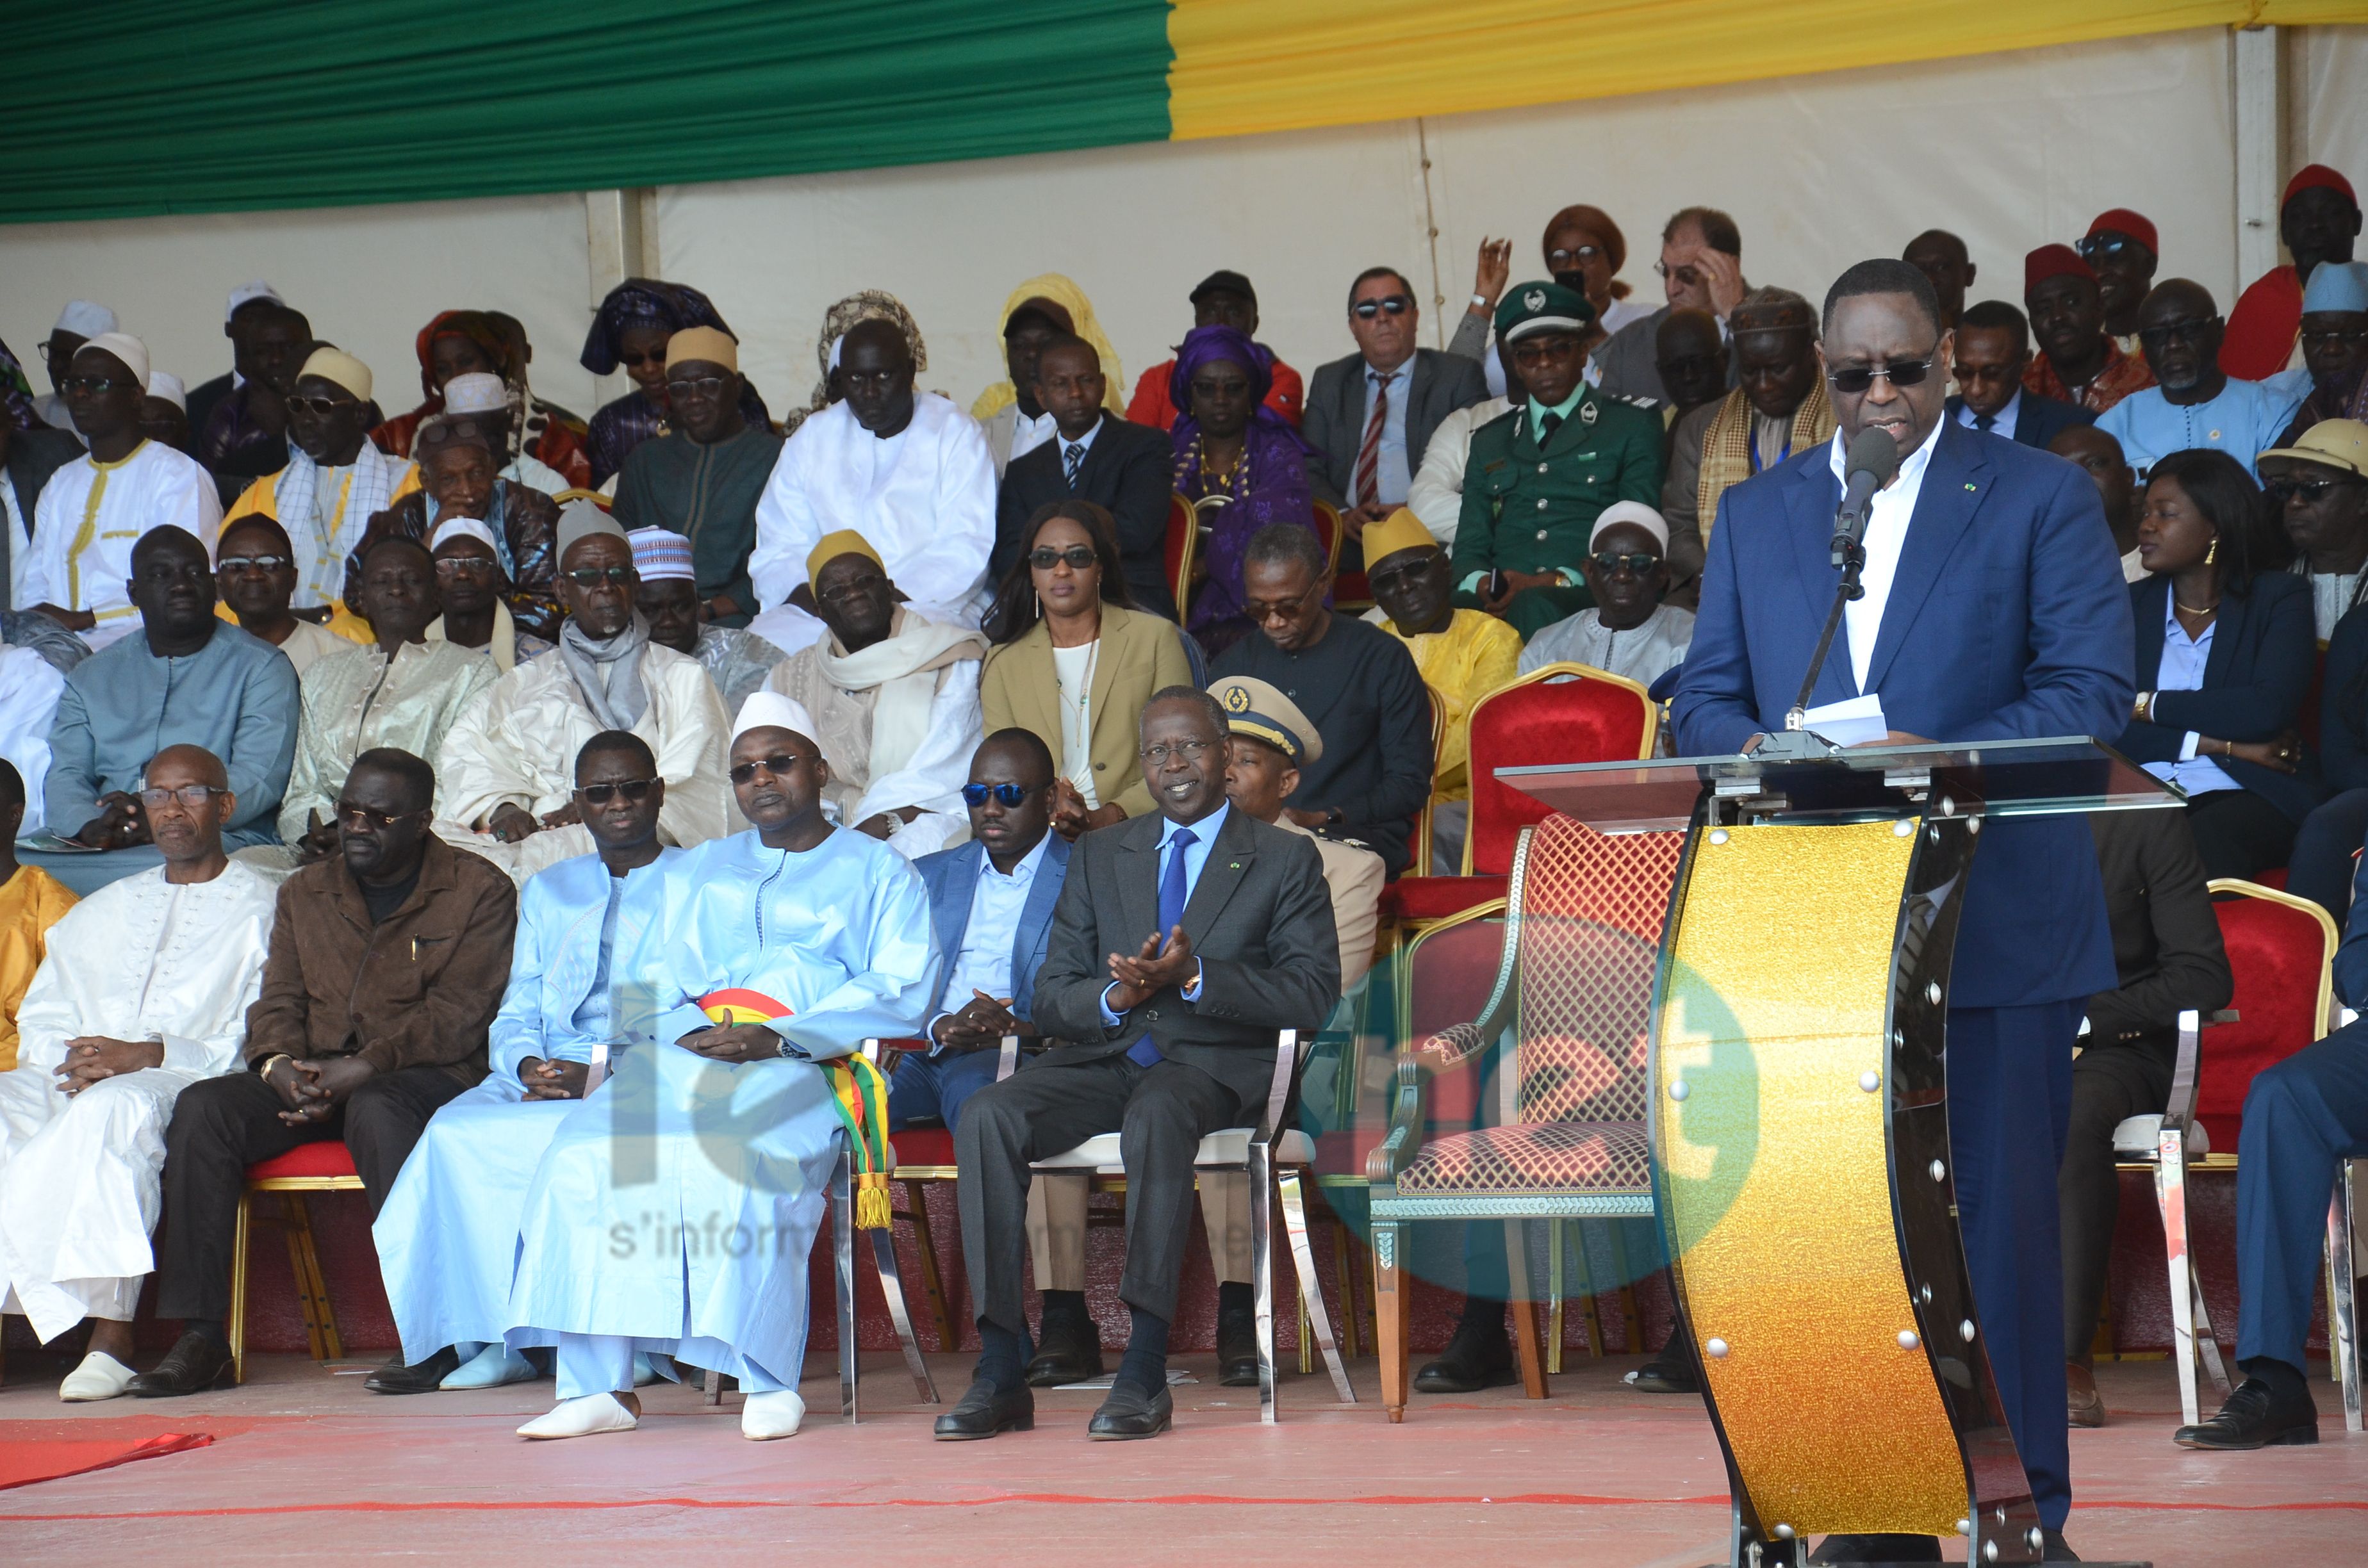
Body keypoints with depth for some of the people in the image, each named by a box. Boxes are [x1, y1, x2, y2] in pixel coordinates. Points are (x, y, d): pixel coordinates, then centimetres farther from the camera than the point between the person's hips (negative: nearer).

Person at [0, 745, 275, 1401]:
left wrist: (149, 1056, -16)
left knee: (115, 1108, -39)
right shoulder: (100, 911, 29)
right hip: (76, 1084, 5)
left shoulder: (264, 910, 10)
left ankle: (108, 1337, -42)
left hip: (189, 1085, -5)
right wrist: (67, 1061, -5)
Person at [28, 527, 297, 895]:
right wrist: (89, 827, -15)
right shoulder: (93, 675, 22)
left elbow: (259, 777, -6)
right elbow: (66, 775, 11)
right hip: (102, 847, 3)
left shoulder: (260, 667, 8)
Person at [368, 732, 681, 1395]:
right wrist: (527, 1065, -6)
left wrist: (602, 1077, -15)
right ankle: (483, 1338, -27)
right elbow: (515, 1016, 19)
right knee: (452, 1129, -28)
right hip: (542, 1082, 5)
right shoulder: (547, 891, 26)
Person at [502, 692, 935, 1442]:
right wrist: (694, 1034, -6)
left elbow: (899, 991, 0)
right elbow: (660, 984, 19)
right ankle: (600, 1384, -28)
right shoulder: (701, 870, 29)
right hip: (693, 1055, 4)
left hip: (812, 1064, -4)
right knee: (588, 1150, -25)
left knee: (732, 1157, -36)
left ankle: (769, 1379, -30)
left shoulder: (877, 869, 14)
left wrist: (777, 1039, -13)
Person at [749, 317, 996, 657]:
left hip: (931, 607, -4)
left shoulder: (957, 435, 5)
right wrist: (809, 594, -14)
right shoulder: (811, 440, 16)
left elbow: (964, 552, -6)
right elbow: (778, 550, 9)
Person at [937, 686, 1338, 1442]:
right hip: (1104, 1055, 4)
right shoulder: (1099, 856, 21)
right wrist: (1114, 998, -11)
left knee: (1157, 1113, -40)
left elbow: (1314, 991, -3)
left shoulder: (1285, 860, 10)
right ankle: (1002, 1371, -29)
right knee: (986, 1116, -27)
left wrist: (1194, 976, -16)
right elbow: (1052, 997, 14)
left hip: (1213, 1063, -3)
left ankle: (1145, 1371, -41)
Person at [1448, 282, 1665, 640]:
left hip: (1588, 600, -2)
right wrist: (1481, 583, -6)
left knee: (1536, 608, -40)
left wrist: (1557, 582, -13)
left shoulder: (1631, 429, 14)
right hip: (1499, 603, 3)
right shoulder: (1489, 443, 27)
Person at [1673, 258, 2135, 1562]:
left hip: (1995, 920, -3)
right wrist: (1760, 757, -13)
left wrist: (1944, 758, -19)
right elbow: (1704, 701, 11)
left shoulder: (2040, 498, 4)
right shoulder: (1756, 514, 14)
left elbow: (2094, 686, -5)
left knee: (2002, 1207, -1)